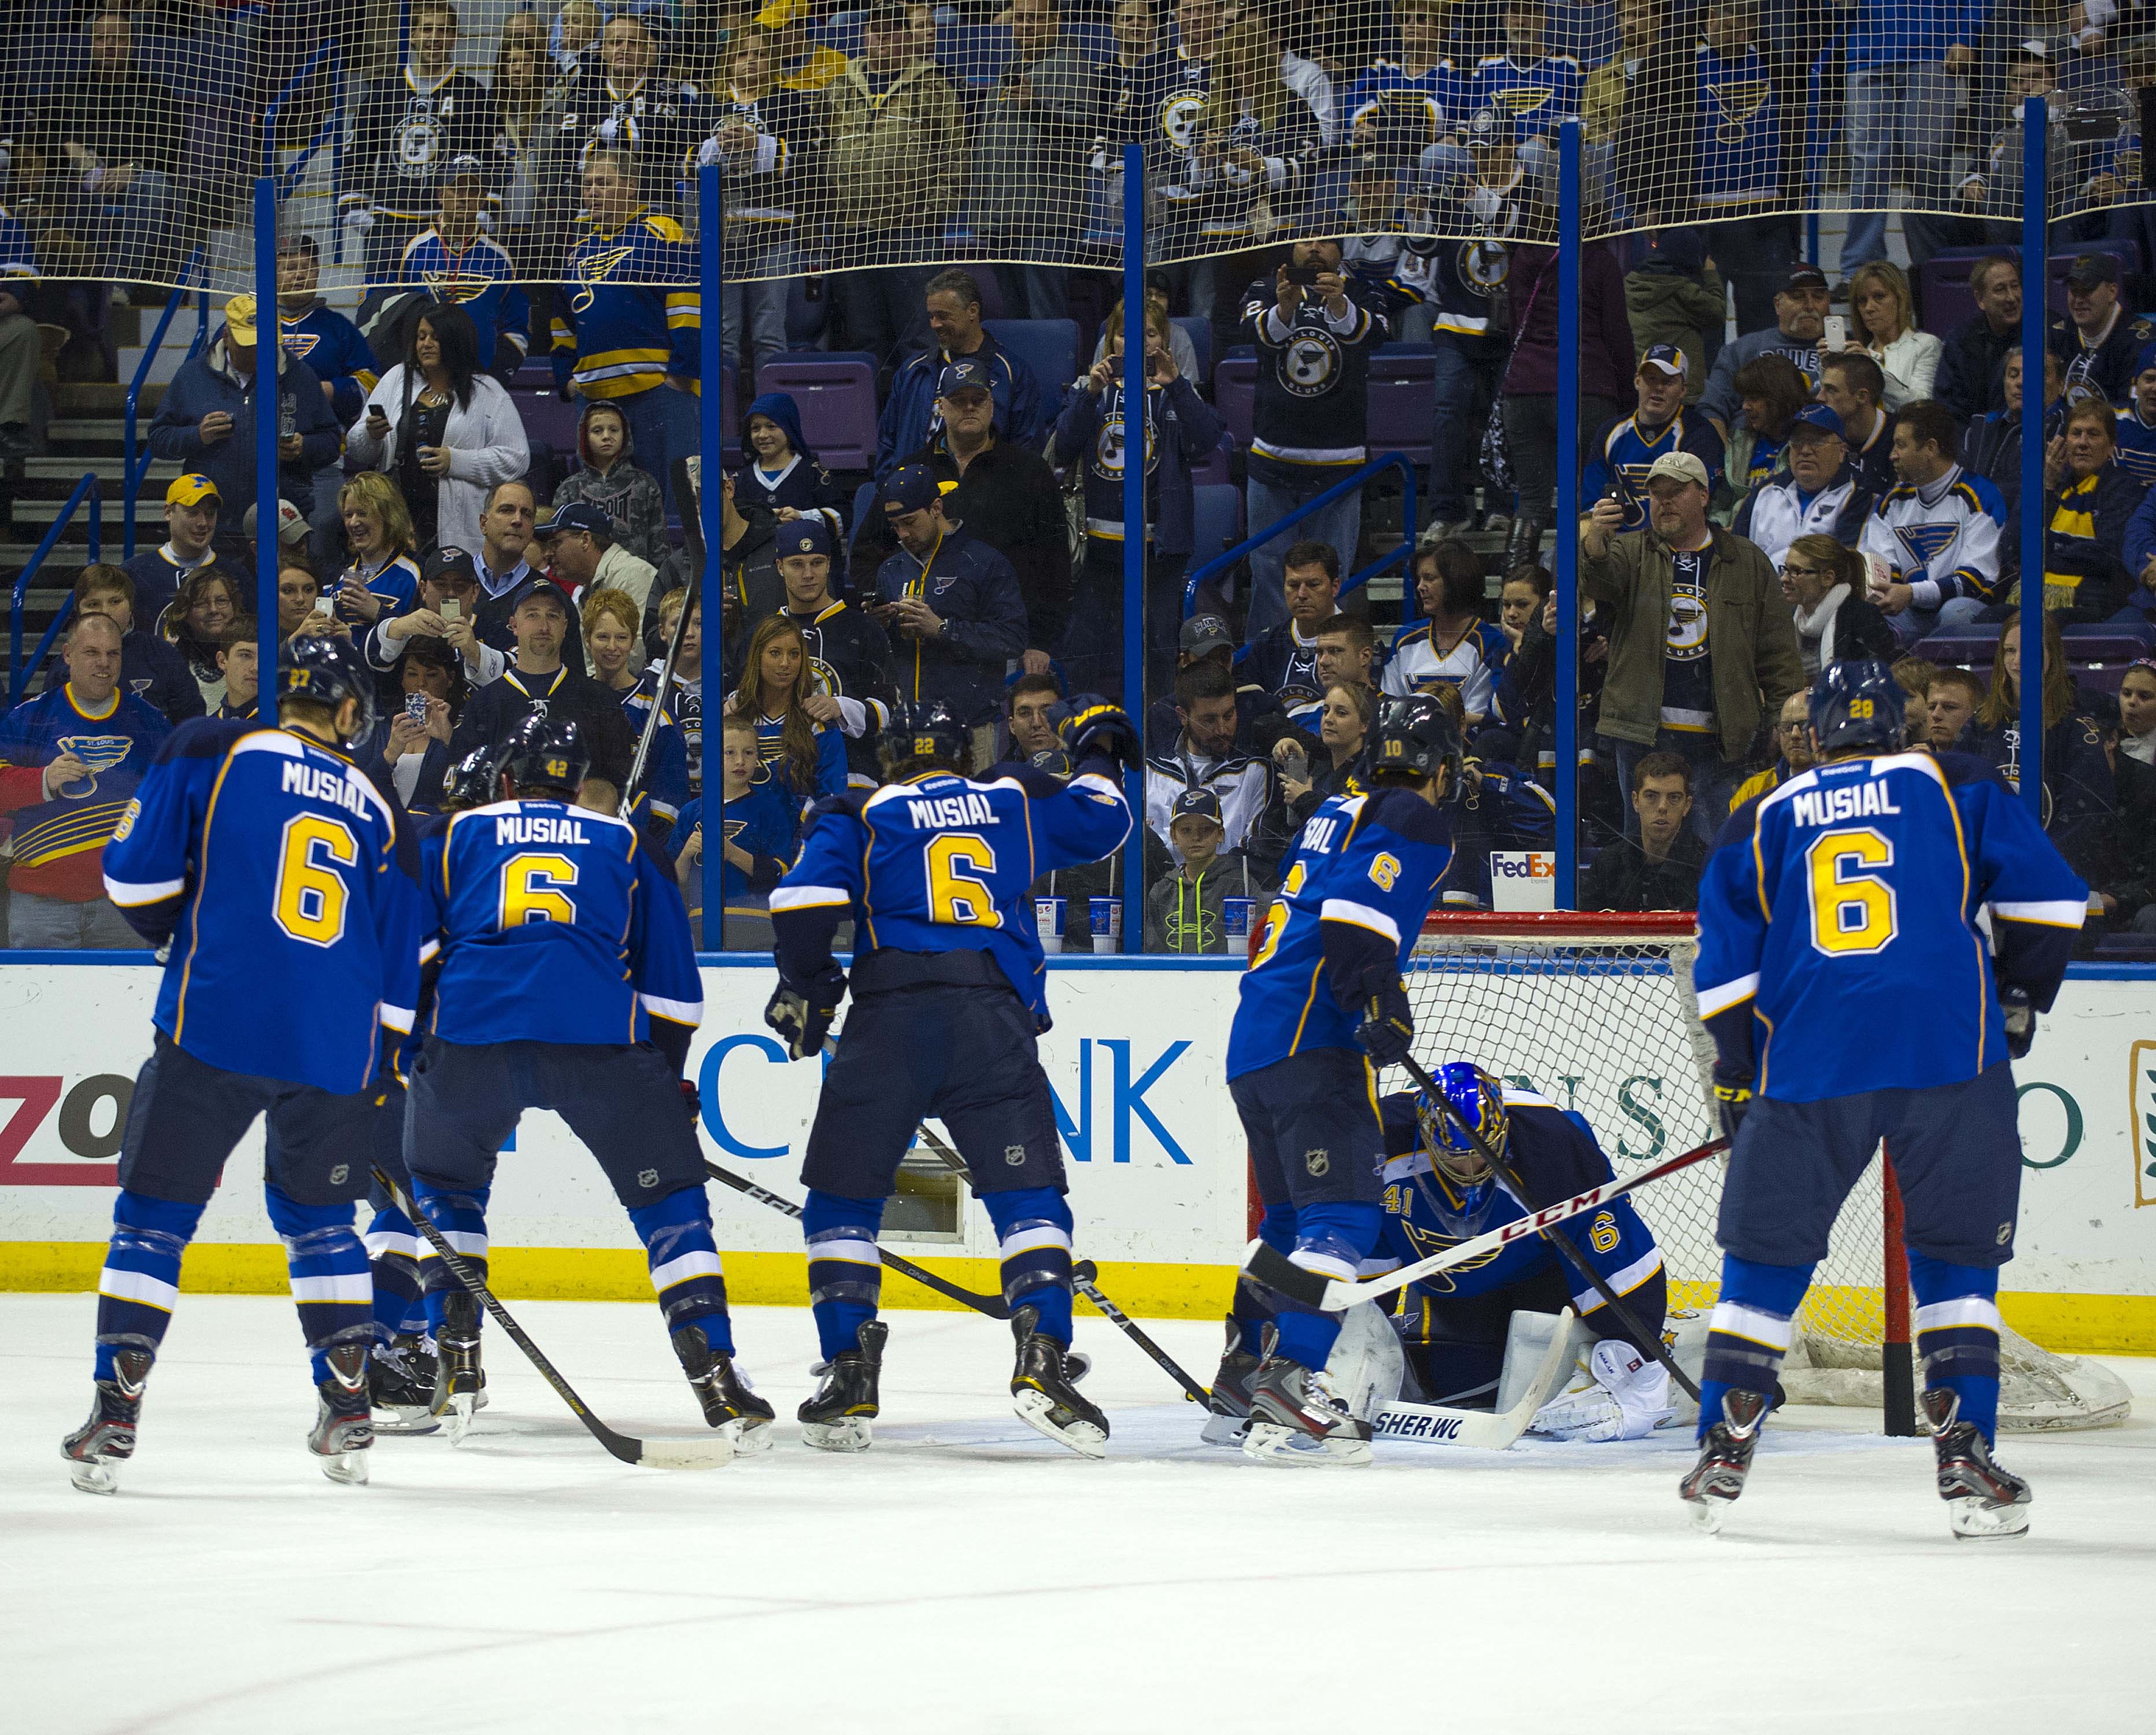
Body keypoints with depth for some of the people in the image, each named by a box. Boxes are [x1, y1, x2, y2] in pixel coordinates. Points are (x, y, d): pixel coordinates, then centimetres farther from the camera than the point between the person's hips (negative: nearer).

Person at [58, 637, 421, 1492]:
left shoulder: (207, 752, 4)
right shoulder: (381, 814, 15)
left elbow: (137, 875, -1)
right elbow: (398, 971, 16)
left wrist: (171, 932, 20)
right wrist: (378, 1086, 24)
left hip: (215, 1026, -3)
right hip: (337, 1051, 3)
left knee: (155, 1211, 4)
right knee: (317, 1215, 20)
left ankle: (114, 1413, -3)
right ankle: (348, 1413, 16)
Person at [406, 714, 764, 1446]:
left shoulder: (454, 835, 27)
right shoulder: (625, 845, 27)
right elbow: (671, 982, 25)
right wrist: (670, 1080, 32)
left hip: (471, 1031, 1)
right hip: (602, 1033, -1)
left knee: (441, 1184, 27)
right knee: (669, 1193, 11)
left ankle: (453, 1364, 16)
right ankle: (713, 1372, -4)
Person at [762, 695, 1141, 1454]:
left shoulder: (859, 815, 13)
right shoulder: (1016, 800, 18)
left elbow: (806, 900, -2)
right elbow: (1099, 822, 29)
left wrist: (805, 990, 12)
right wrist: (1097, 757, 49)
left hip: (890, 1018, -1)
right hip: (995, 1018, 1)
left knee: (842, 1197, 10)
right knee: (1029, 1193, 2)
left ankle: (849, 1374, 1)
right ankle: (1042, 1357, -18)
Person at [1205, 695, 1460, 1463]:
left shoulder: (1338, 813, 25)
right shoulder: (1415, 822, -3)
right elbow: (1358, 912, -19)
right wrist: (1384, 1004, -25)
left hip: (1253, 1043, 9)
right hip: (1313, 1045, -9)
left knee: (1292, 1213, 21)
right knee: (1342, 1214, -16)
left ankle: (1242, 1382, 27)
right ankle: (1291, 1382, -30)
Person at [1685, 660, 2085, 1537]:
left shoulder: (1760, 822, 17)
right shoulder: (1955, 789, 12)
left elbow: (1725, 972, 13)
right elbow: (2044, 897, 6)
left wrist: (1736, 1085, 20)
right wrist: (2020, 999, 19)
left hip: (1806, 1068, 1)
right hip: (1949, 1055, -1)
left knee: (1766, 1256, 12)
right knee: (1957, 1256, 8)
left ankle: (1722, 1450, 7)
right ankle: (1964, 1457, -1)